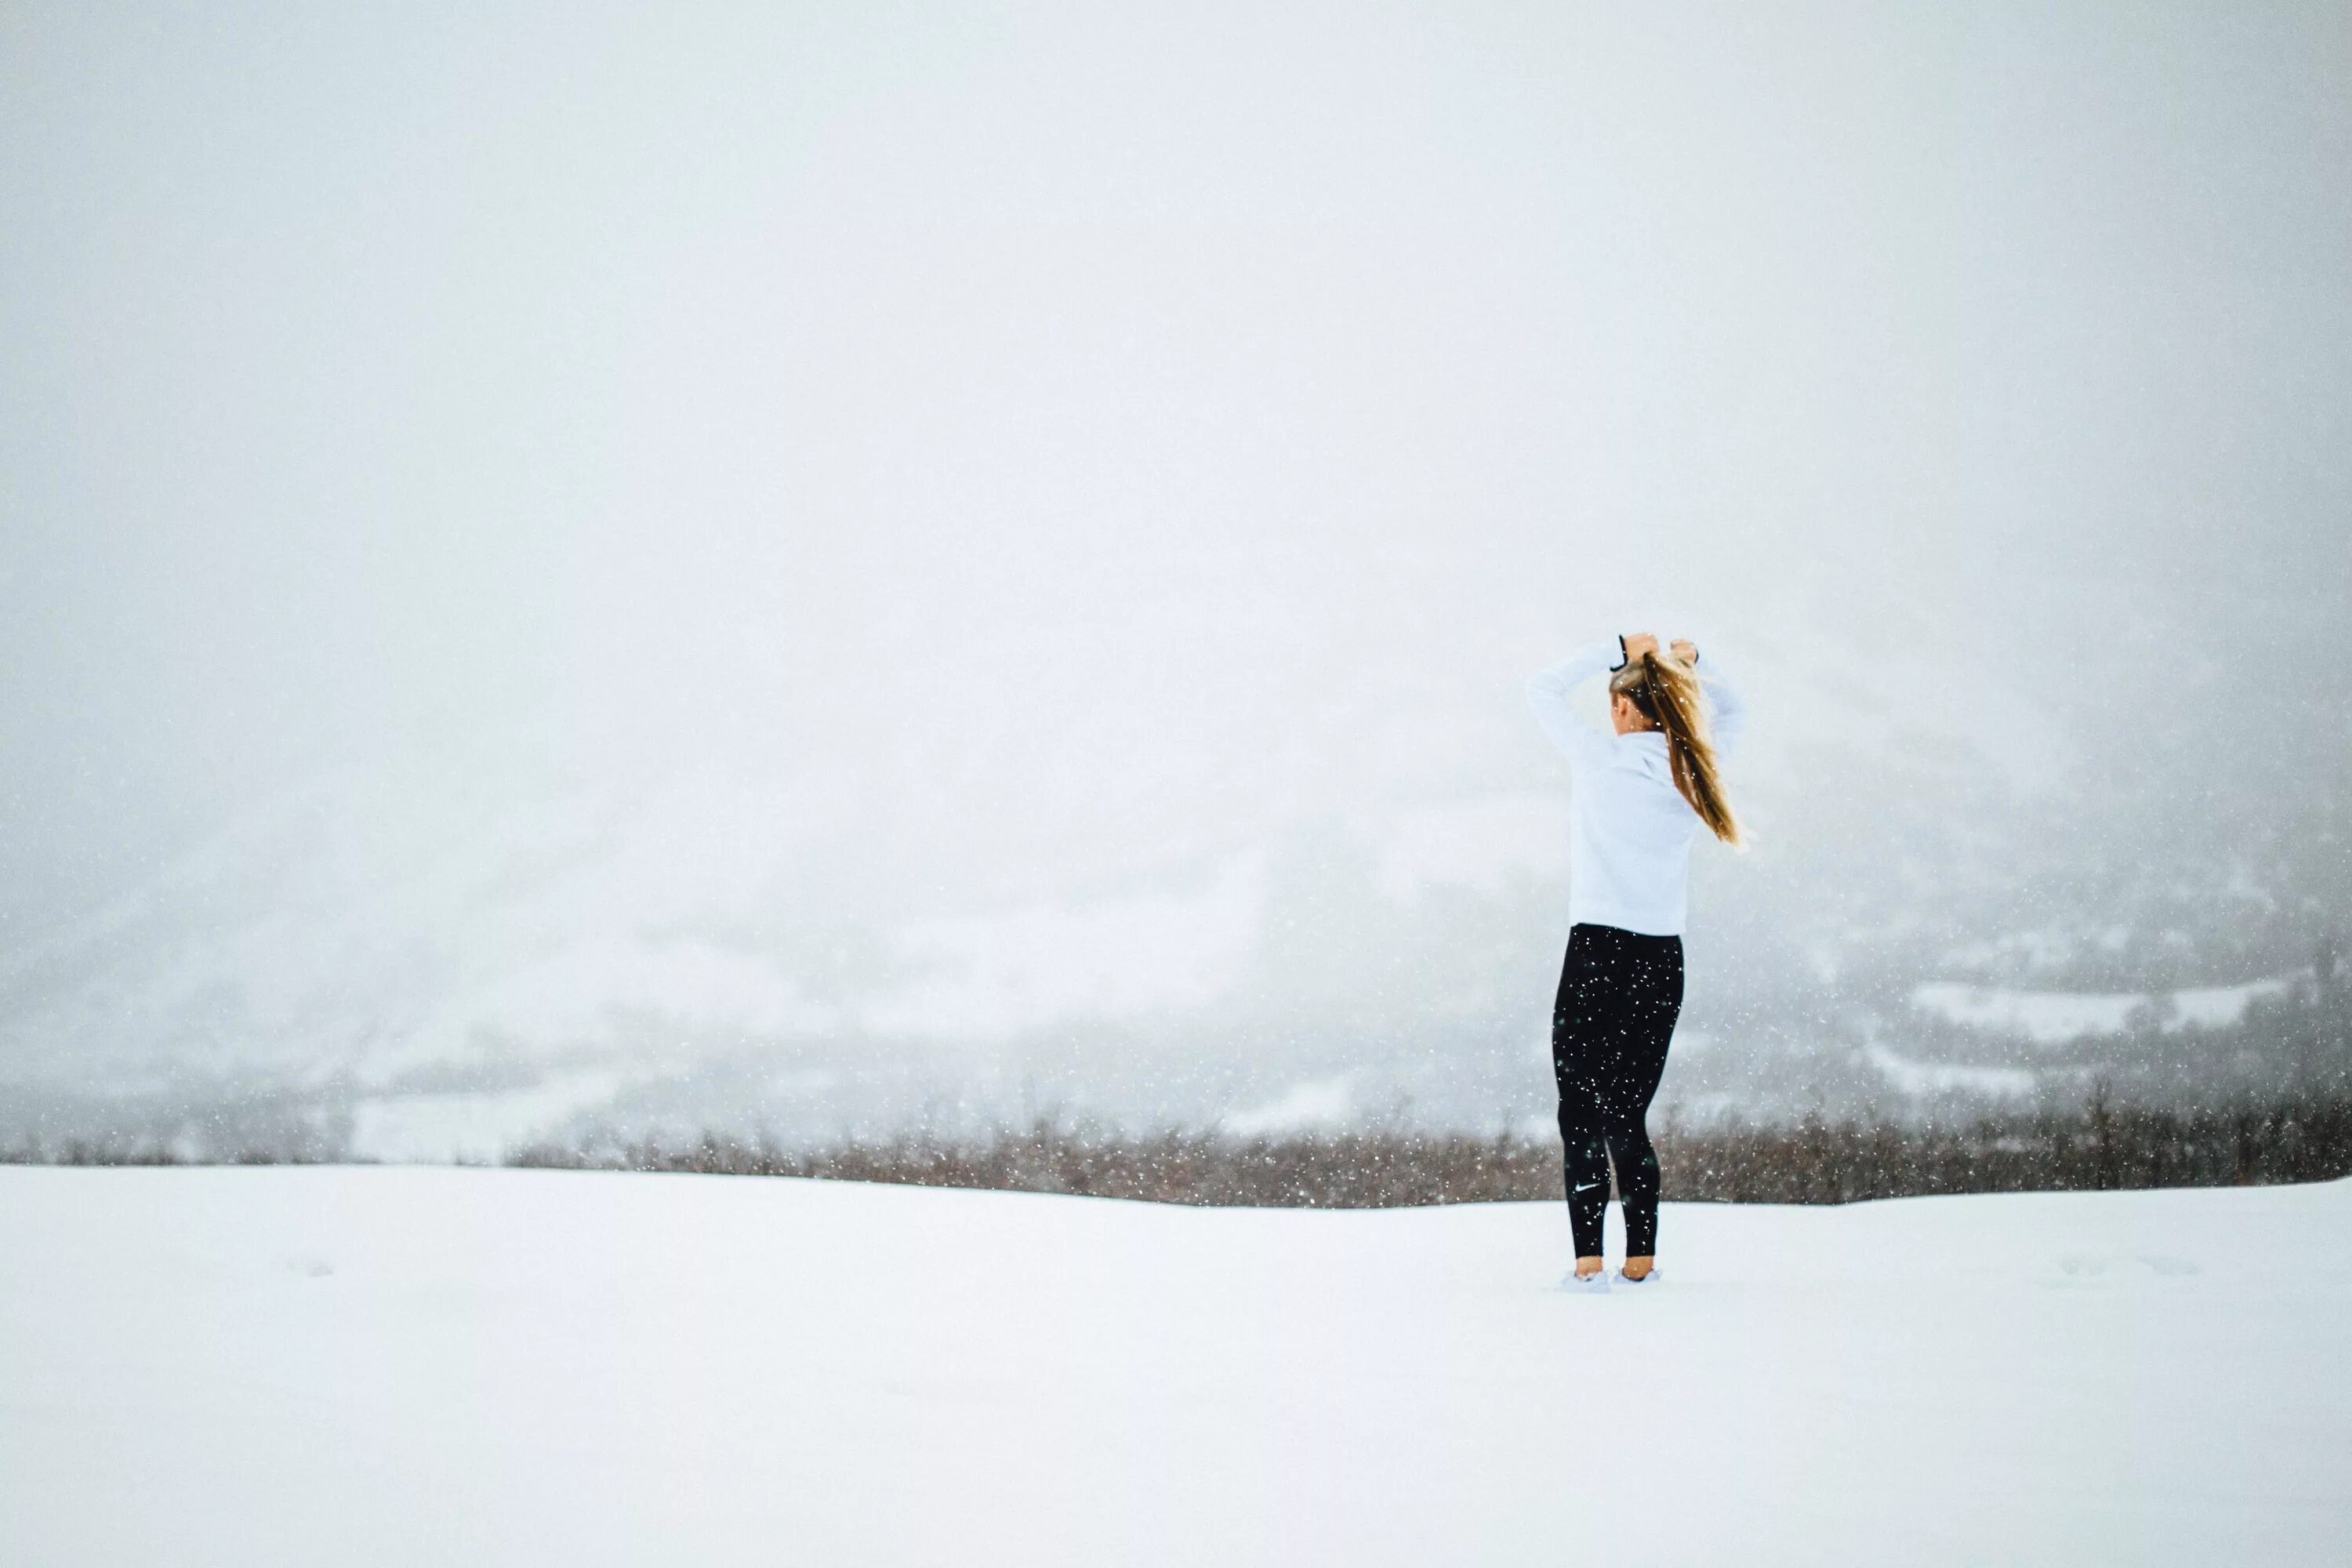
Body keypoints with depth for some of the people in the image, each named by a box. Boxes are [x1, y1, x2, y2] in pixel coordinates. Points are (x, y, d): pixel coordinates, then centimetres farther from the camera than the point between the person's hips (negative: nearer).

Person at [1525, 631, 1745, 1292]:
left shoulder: (1602, 760, -9)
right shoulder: (1694, 770, 4)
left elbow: (1543, 690, 3)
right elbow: (1732, 714, 25)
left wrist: (1615, 651, 3)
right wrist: (1693, 664, 12)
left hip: (1598, 954, -5)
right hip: (1663, 962, 5)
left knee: (1582, 1115, -1)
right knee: (1628, 1117, 13)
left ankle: (1589, 1262, -9)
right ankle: (1641, 1260, 10)